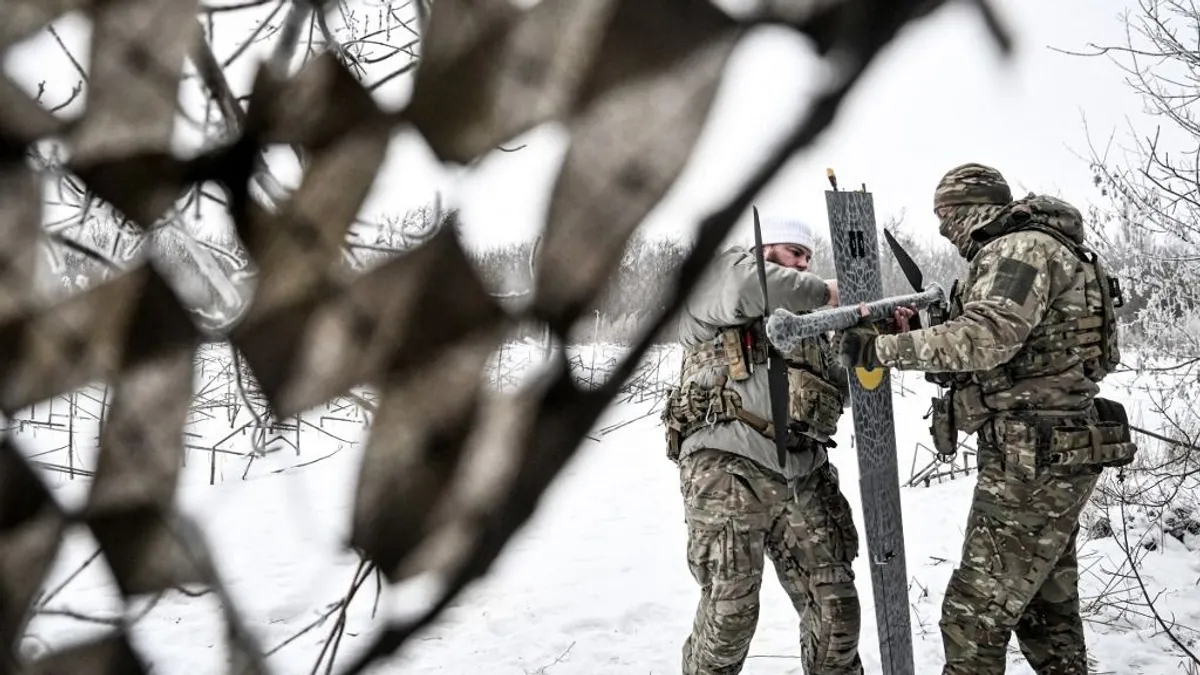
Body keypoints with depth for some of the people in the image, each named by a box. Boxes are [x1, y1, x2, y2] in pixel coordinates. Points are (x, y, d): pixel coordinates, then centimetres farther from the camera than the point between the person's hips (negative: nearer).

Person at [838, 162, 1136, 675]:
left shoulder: (1021, 248, -12)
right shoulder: (1033, 251, 19)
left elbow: (987, 337, -26)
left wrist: (883, 349, -23)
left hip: (1035, 463, -11)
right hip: (1055, 459, 11)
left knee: (974, 617, -8)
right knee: (1047, 612, 17)